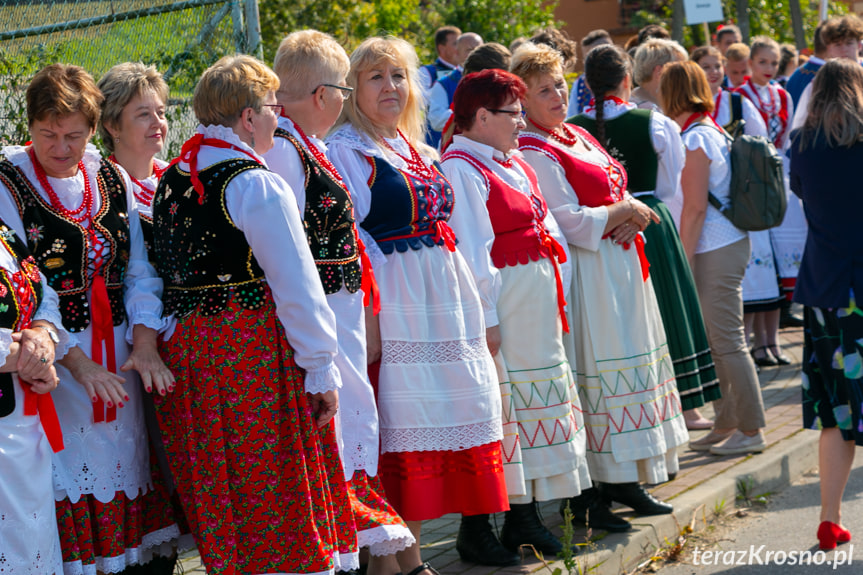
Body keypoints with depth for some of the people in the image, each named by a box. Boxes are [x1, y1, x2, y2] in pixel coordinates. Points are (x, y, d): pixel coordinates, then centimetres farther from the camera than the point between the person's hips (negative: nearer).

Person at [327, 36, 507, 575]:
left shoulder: (419, 150, 17)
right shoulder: (346, 150, -5)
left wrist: (477, 312, 17)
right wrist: (365, 316, -20)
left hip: (444, 303, 8)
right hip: (394, 304, -8)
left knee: (440, 416, 8)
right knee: (403, 424, -6)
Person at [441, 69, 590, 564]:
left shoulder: (514, 163, 16)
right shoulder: (461, 169, -13)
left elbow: (548, 226, 21)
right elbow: (471, 253, -17)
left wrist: (556, 294, 15)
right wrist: (484, 318, -20)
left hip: (537, 299, 10)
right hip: (500, 301, -9)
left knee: (533, 398, 13)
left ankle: (525, 517, 22)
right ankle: (477, 527, 3)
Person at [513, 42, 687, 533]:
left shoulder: (578, 136, 14)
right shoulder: (533, 153, -14)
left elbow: (613, 194, 18)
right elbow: (569, 221, -19)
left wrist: (631, 215, -4)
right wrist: (624, 211, -10)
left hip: (621, 268, 9)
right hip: (588, 273, -9)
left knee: (630, 366, 13)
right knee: (591, 376, -6)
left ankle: (621, 483, 22)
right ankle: (583, 497, 1)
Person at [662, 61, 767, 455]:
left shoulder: (694, 139, -14)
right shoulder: (713, 131, 14)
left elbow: (695, 207, -18)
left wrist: (683, 262, -15)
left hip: (714, 251, -10)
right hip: (728, 243, 10)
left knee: (727, 342, -4)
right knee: (718, 342, 14)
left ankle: (750, 430, 1)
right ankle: (725, 426, 20)